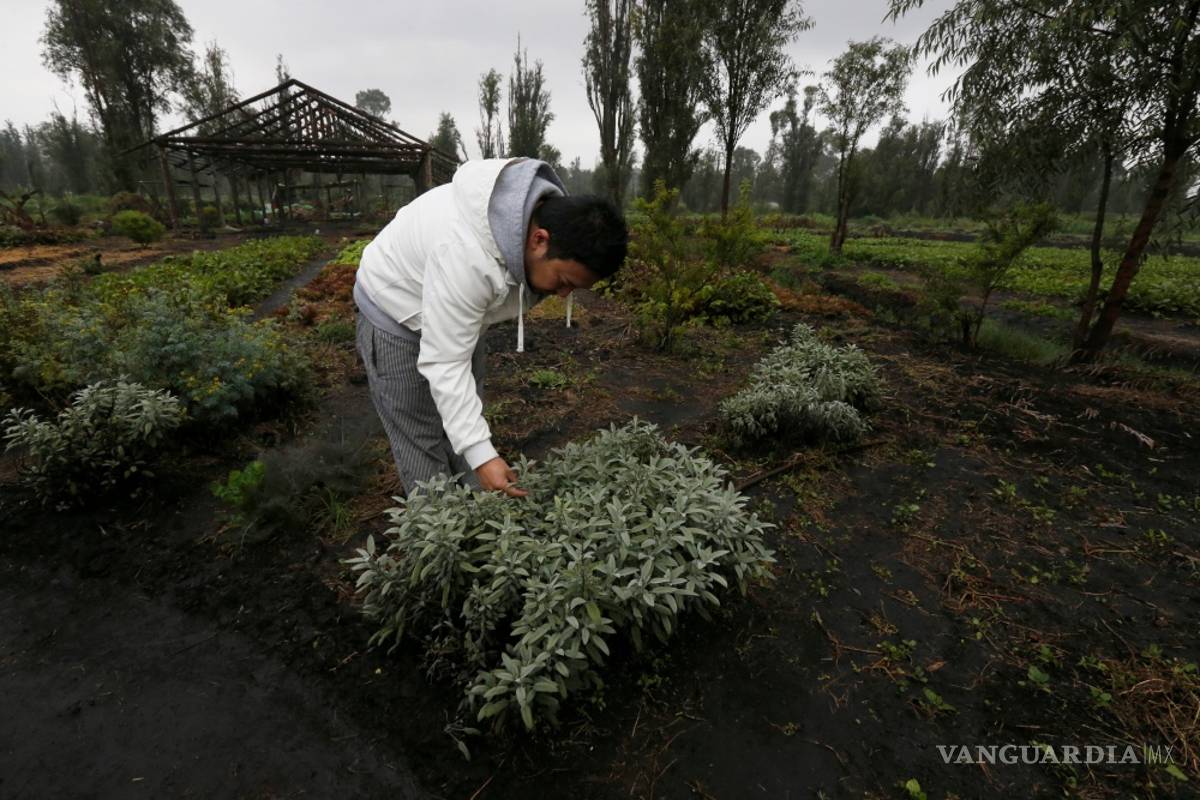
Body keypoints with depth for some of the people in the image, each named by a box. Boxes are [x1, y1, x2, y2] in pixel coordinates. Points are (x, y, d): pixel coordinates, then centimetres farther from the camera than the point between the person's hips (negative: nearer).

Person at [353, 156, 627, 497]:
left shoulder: (551, 213, -16)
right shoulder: (469, 256, -42)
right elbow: (444, 364, -36)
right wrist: (481, 454, -39)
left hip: (455, 314, 7)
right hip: (398, 314, -7)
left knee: (464, 425, 12)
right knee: (423, 444, -3)